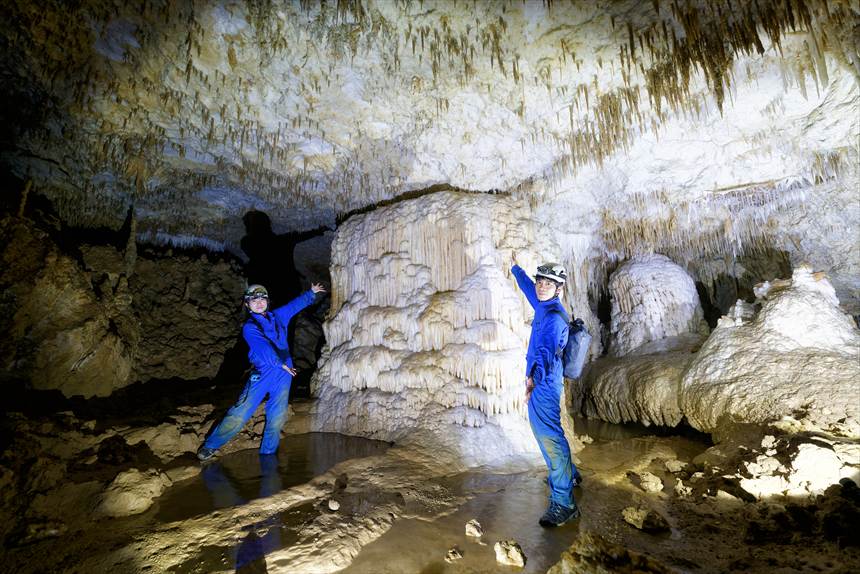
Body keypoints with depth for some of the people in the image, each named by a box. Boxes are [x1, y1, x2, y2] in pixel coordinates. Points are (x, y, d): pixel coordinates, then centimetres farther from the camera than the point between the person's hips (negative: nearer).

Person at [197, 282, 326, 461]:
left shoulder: (277, 316, 14)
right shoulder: (249, 327, 0)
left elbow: (295, 304, 28)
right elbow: (263, 347, -14)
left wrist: (311, 292, 35)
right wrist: (281, 364, -22)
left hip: (284, 373, 4)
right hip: (262, 374, -4)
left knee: (277, 417, 5)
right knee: (240, 413, -6)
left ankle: (267, 455, 21)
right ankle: (210, 445, 14)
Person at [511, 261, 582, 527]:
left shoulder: (554, 317, -20)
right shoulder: (544, 306, 8)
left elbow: (546, 349, -36)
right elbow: (528, 287, 28)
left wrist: (534, 376, -49)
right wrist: (516, 269, 42)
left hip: (544, 383, -11)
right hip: (541, 382, 11)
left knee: (549, 437, -9)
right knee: (545, 431, 24)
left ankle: (564, 503, -2)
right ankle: (568, 475, 42)